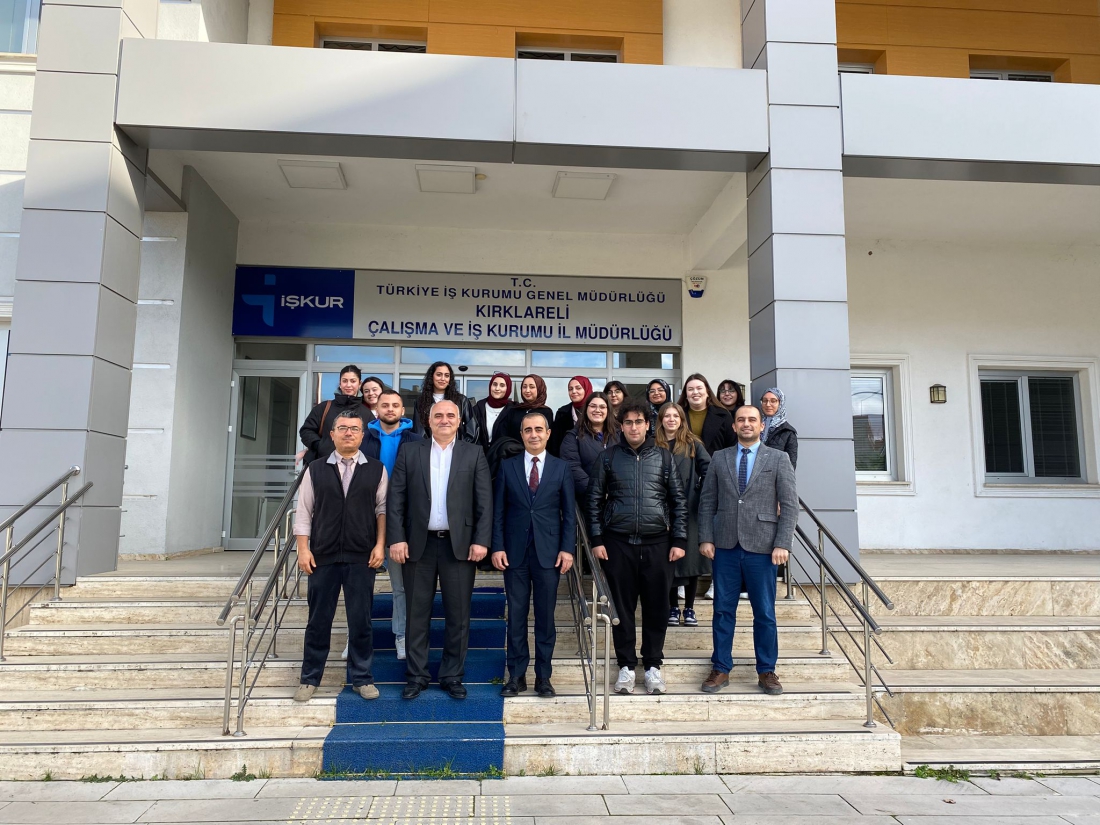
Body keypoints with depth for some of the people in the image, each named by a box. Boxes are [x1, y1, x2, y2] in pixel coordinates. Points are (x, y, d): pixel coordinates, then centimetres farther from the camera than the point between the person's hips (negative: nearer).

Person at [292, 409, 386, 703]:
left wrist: (379, 545, -6)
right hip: (322, 556, 1)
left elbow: (382, 509, 2)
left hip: (362, 557, 0)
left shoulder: (376, 470, 3)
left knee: (360, 620, 5)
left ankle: (361, 677, 20)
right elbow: (303, 511, 4)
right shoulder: (315, 469, 5)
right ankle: (309, 679, 23)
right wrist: (303, 549, -3)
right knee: (318, 619, 10)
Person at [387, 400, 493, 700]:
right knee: (417, 613, 8)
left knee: (458, 615, 6)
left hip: (460, 545, 0)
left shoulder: (474, 454, 5)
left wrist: (481, 540, -7)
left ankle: (453, 676, 20)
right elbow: (395, 499, 2)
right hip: (418, 544, 1)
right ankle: (416, 675, 21)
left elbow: (485, 501, 0)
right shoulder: (409, 452, 6)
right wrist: (396, 539, -7)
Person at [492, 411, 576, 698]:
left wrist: (567, 548, -5)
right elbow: (498, 511, 3)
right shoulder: (508, 467, 4)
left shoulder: (561, 468, 4)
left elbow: (569, 513, 3)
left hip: (548, 552, 0)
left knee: (546, 616, 6)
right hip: (515, 552, 1)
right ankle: (517, 674, 17)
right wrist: (497, 547, -4)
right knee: (516, 616, 7)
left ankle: (543, 675, 17)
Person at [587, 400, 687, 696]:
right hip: (618, 543, 0)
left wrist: (679, 540, 0)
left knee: (657, 606, 5)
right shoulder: (608, 458, 3)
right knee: (622, 606, 6)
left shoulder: (663, 457, 5)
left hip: (657, 543, 1)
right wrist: (597, 539, -2)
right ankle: (626, 666, 18)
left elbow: (679, 501, 6)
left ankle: (653, 666, 19)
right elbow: (595, 500, 5)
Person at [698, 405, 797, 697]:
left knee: (765, 613, 6)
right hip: (725, 545, 2)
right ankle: (721, 669, 17)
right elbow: (707, 502, 8)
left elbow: (789, 505, -1)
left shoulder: (778, 459, 3)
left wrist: (782, 544, -9)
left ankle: (767, 672, 19)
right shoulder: (719, 459, 10)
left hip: (761, 546, -2)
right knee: (723, 610, 7)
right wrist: (705, 539, -1)